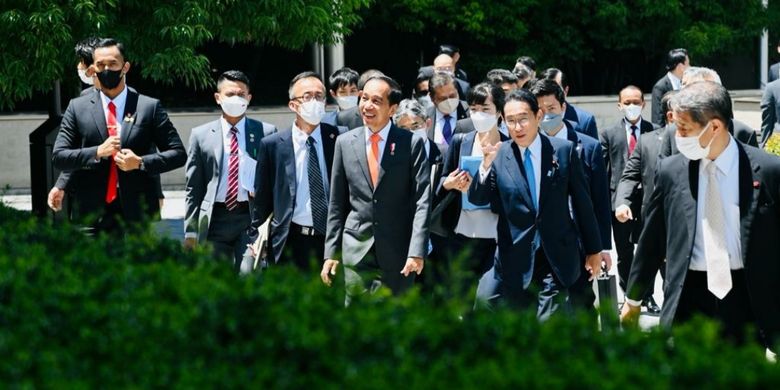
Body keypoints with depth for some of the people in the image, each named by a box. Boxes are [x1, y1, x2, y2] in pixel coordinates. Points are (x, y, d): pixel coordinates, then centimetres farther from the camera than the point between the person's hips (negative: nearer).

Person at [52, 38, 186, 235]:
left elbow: (178, 153, 6)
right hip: (92, 215, 1)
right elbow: (59, 156, 5)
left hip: (138, 214, 0)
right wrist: (98, 152, -10)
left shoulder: (150, 107, 6)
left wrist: (141, 162, -9)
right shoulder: (77, 108, 9)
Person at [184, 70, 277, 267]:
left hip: (252, 217, -1)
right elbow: (193, 188, 9)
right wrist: (190, 232, 4)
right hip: (214, 220, 1)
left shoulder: (266, 133, 5)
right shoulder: (201, 135, 8)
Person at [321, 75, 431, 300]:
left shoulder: (412, 143, -3)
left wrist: (417, 251, -15)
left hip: (397, 251, -2)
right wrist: (331, 252, 7)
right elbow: (337, 203, 10)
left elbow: (422, 201, -7)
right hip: (357, 248, 2)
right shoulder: (345, 143, 6)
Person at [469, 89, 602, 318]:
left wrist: (593, 250, 9)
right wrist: (486, 165, -22)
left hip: (557, 256, -1)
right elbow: (477, 199, -4)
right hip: (515, 260, 1)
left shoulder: (564, 151, -1)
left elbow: (582, 203, 5)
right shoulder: (498, 155, 0)